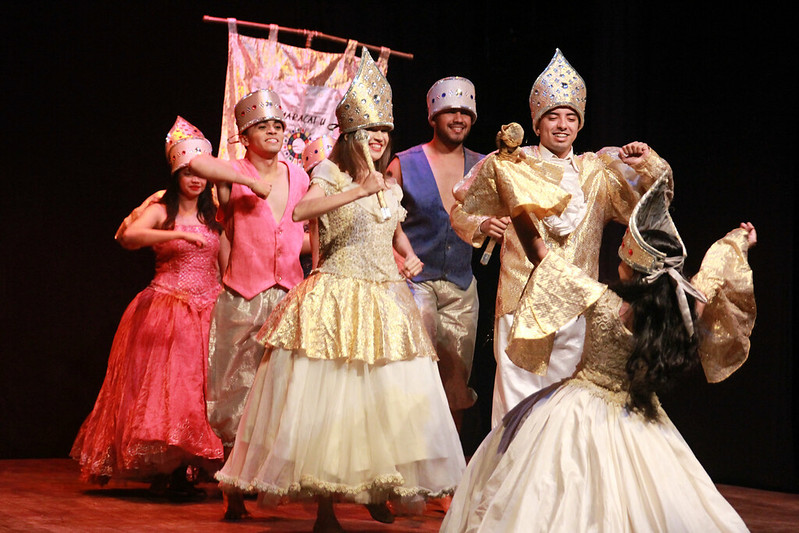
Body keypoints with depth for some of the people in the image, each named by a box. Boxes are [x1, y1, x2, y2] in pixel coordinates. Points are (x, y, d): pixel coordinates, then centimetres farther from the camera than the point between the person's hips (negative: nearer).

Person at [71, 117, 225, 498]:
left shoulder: (214, 216, 13)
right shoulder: (161, 211, 0)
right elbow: (129, 237, -21)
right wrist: (178, 235, -31)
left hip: (207, 311, 4)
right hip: (165, 310, -4)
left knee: (200, 384, -2)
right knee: (164, 382, -11)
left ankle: (184, 469, 1)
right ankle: (165, 470, -7)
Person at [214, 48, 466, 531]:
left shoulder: (390, 184, 14)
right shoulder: (332, 174, -5)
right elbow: (302, 210, -26)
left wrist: (410, 256, 13)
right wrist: (359, 191, -34)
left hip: (387, 298, 6)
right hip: (339, 295, -6)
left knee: (387, 401, 6)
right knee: (333, 401, -6)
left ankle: (378, 490, 22)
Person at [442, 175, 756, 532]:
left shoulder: (607, 306, -25)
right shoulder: (686, 310, -13)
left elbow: (547, 261, -18)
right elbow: (711, 274, 8)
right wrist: (737, 243, 27)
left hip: (582, 409, -4)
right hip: (634, 418, 4)